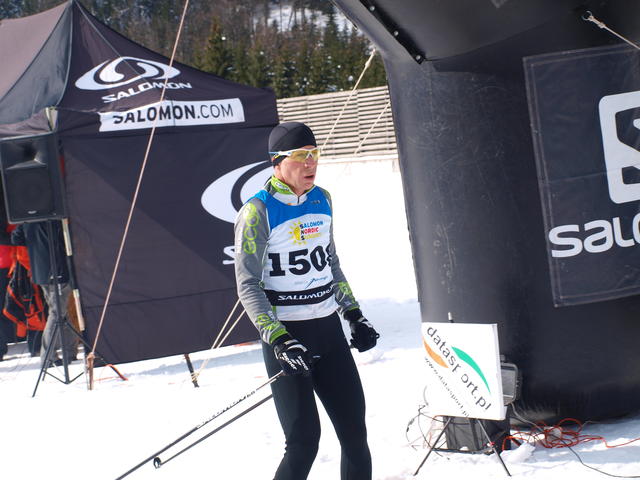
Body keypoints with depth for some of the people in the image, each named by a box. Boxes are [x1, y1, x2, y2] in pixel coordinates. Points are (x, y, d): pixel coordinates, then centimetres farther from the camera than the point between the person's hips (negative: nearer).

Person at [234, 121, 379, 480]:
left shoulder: (322, 200, 8)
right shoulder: (258, 211, -11)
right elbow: (248, 285, -12)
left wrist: (355, 315, 16)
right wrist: (278, 340, -21)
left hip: (328, 327, 6)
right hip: (286, 334, -6)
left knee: (355, 433, 7)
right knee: (305, 441, -9)